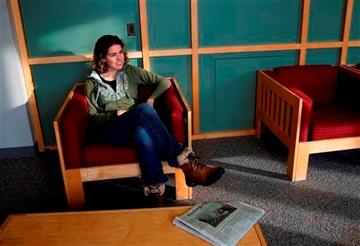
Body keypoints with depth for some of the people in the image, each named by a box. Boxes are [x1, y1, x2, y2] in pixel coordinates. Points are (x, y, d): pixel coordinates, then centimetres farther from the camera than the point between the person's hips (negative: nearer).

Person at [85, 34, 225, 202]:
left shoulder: (130, 71, 13)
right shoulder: (92, 83, 8)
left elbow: (164, 82, 12)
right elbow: (94, 118, 5)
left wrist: (151, 99, -5)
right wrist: (116, 114, -12)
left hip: (136, 125, 2)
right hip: (112, 131, -2)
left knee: (142, 134, -40)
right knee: (143, 109, -36)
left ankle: (155, 189, -47)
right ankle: (183, 160, -40)